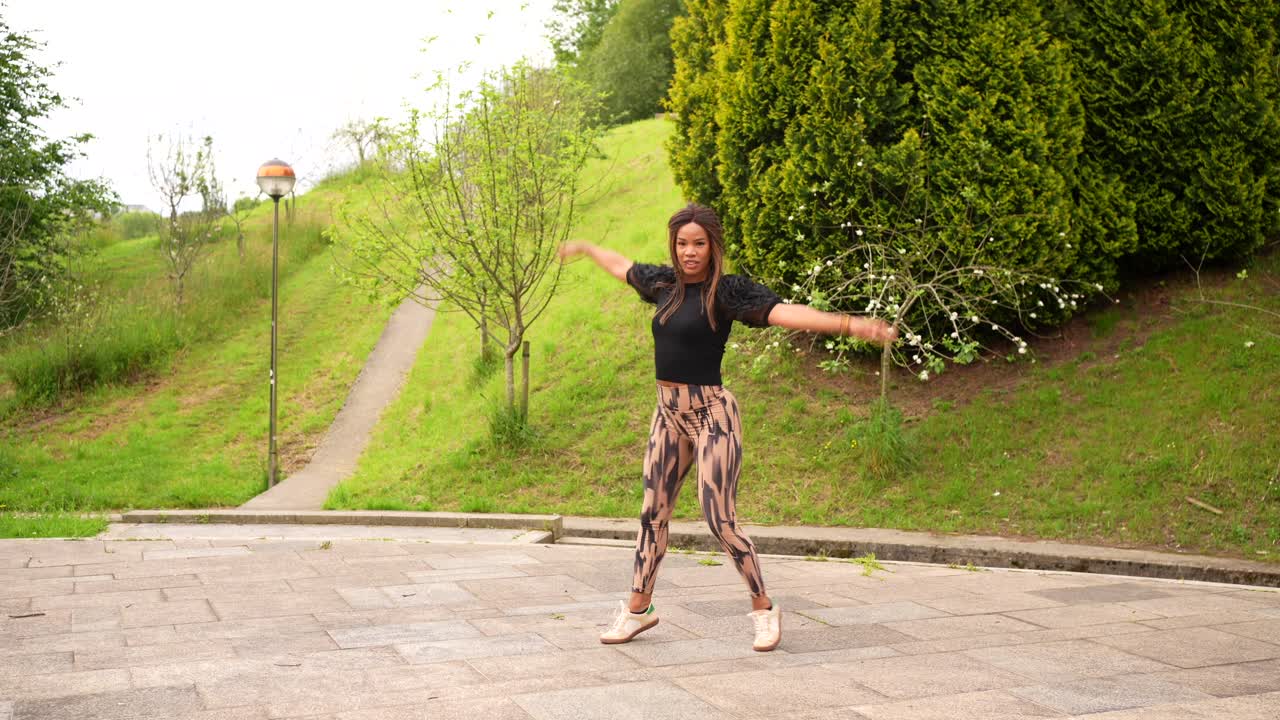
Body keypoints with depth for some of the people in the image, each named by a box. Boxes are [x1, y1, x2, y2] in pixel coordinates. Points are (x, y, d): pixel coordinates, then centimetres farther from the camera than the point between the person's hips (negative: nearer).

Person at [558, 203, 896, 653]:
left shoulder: (728, 291, -12)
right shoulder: (665, 283, 6)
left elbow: (786, 313, -25)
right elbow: (622, 266, 26)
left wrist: (850, 324, -39)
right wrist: (584, 248, 43)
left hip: (710, 413, -7)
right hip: (668, 413, 7)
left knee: (720, 522, -7)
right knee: (653, 513, 13)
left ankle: (763, 608, 12)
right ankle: (638, 608, 27)